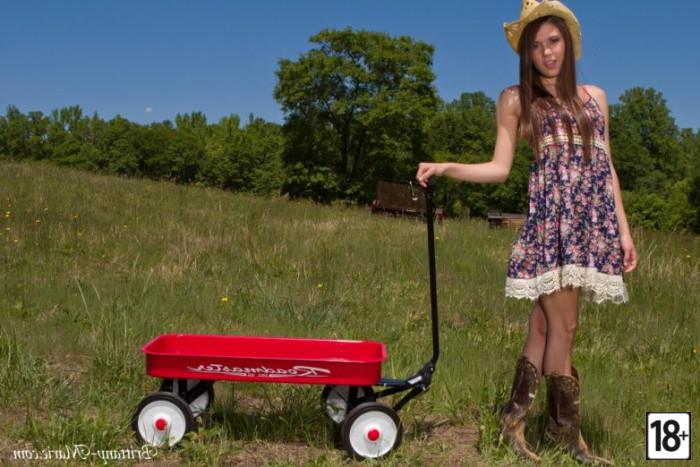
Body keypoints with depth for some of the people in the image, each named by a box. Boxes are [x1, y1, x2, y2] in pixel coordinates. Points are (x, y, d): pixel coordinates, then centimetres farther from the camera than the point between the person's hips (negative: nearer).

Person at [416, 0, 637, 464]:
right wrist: (446, 168, -9)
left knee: (545, 324, 3)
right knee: (562, 326, -5)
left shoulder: (595, 97, 17)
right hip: (550, 217, -3)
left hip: (594, 220, 4)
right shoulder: (516, 100, 8)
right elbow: (499, 168, 4)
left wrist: (623, 227, 10)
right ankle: (567, 426, 10)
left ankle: (516, 416, 12)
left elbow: (607, 167, 16)